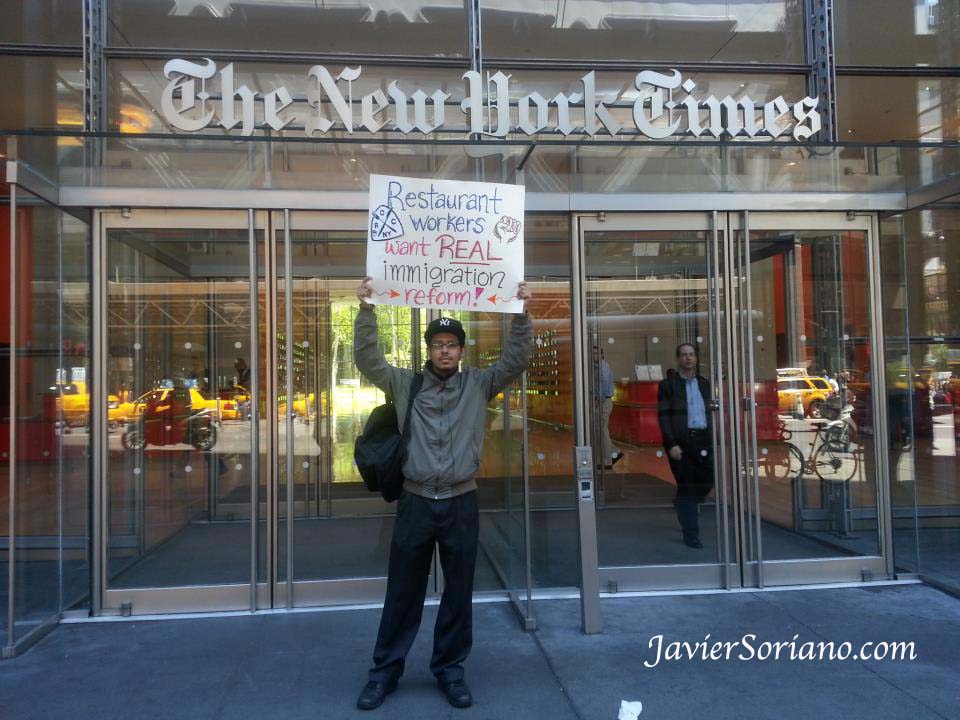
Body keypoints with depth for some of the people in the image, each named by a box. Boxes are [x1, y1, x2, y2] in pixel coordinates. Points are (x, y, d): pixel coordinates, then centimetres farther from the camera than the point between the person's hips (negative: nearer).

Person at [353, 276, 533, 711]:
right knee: (402, 593, 11)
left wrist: (522, 314, -14)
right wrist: (366, 310, -14)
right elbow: (368, 360, -4)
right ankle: (385, 670, 24)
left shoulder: (479, 385, 4)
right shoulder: (405, 385, 4)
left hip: (460, 504, 0)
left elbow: (516, 360, -3)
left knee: (458, 594, 10)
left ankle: (449, 669, 26)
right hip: (415, 502, 0)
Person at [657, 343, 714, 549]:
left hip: (703, 439, 5)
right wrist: (671, 444, -14)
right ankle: (691, 534, 9)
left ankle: (684, 506, 34)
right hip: (681, 440, -4)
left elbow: (711, 413, 15)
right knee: (686, 485, 0)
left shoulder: (704, 383, 14)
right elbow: (663, 416, -6)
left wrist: (714, 441, 6)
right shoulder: (667, 384, -1)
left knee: (707, 480, 3)